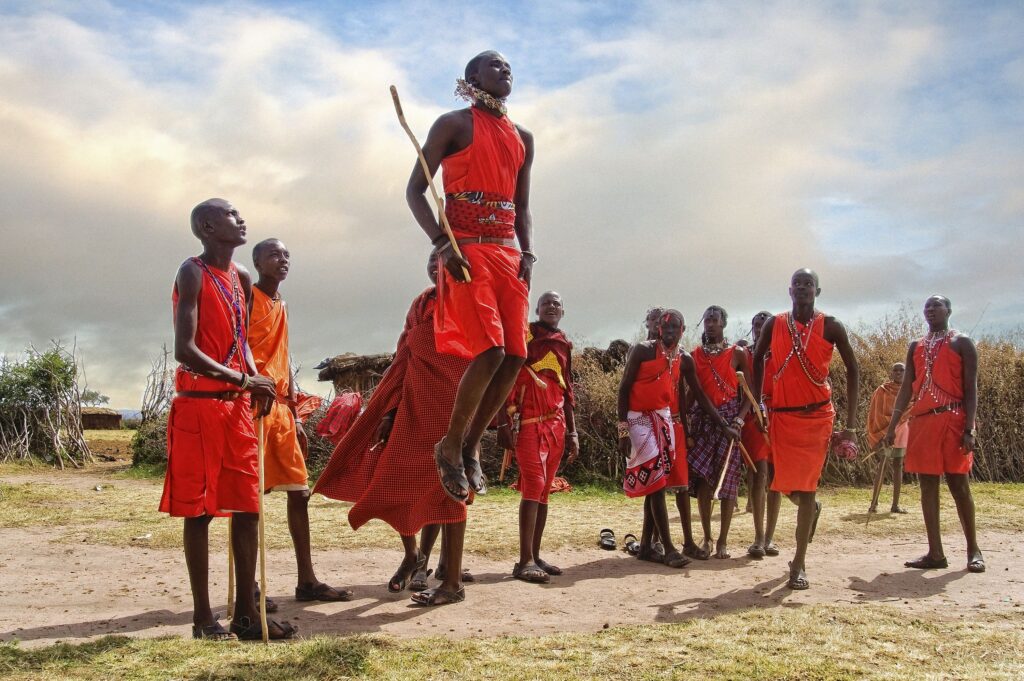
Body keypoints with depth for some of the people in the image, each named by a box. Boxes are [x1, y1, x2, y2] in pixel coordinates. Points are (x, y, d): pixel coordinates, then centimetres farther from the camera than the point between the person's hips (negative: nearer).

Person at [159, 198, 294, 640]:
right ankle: (203, 617, 6)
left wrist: (256, 382, 4)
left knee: (247, 507, 6)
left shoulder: (241, 278, 15)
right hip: (199, 404, -7)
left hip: (238, 406, 7)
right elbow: (184, 349, -17)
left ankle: (246, 612, 12)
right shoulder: (192, 273, -8)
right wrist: (244, 380, -17)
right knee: (199, 510, -1)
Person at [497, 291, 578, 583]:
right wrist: (503, 424, -16)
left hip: (556, 426, 6)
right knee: (533, 487, -15)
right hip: (530, 423, -6)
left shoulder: (564, 346, 18)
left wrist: (572, 432, 17)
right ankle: (525, 561, -15)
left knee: (544, 491, 7)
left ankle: (535, 556, 13)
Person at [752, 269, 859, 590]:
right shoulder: (773, 325, 3)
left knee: (805, 486, -6)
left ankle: (799, 565, -1)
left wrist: (851, 423, -5)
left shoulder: (830, 327, -2)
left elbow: (852, 369, 1)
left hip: (817, 416, -2)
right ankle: (812, 508, 43)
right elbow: (758, 360, 16)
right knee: (785, 482, 6)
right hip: (781, 415, 3)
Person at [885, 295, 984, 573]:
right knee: (928, 485, 3)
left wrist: (969, 428, -13)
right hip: (921, 422, 5)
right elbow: (906, 388, 15)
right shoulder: (916, 347, 17)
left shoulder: (962, 343, 3)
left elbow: (971, 388, -3)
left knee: (958, 483, -2)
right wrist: (892, 425, 7)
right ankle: (935, 553, 7)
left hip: (952, 420, -5)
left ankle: (973, 550, 10)